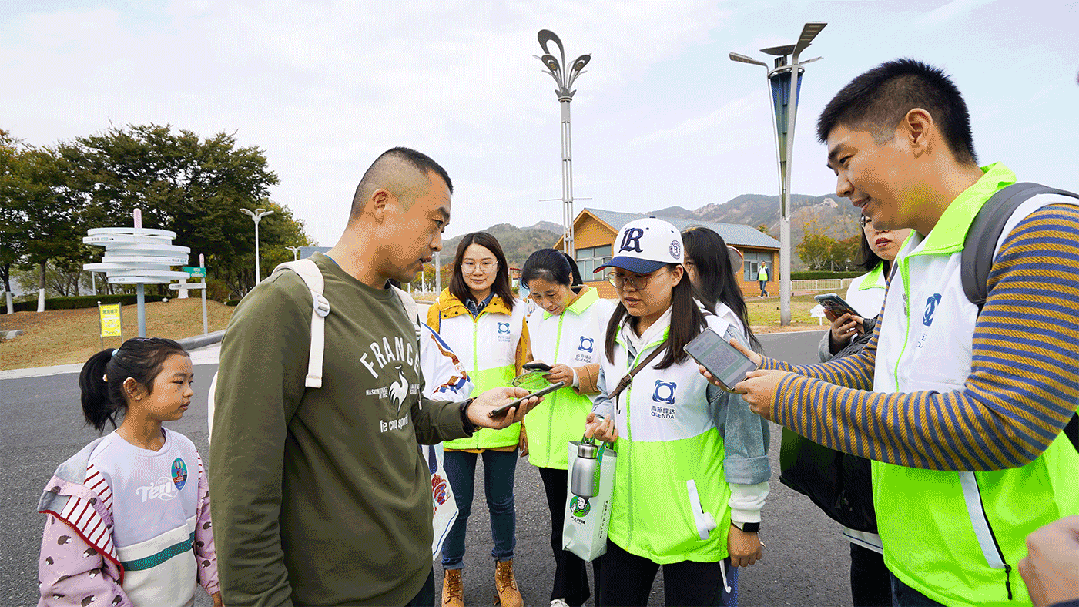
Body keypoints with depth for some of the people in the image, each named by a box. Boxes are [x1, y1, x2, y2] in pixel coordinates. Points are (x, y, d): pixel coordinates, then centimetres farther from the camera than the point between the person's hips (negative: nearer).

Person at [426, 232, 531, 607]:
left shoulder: (516, 311, 0)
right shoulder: (440, 311, -1)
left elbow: (524, 371, 4)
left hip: (501, 427, 1)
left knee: (501, 502, 15)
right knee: (457, 504, 11)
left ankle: (504, 572, 39)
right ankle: (452, 575, 36)